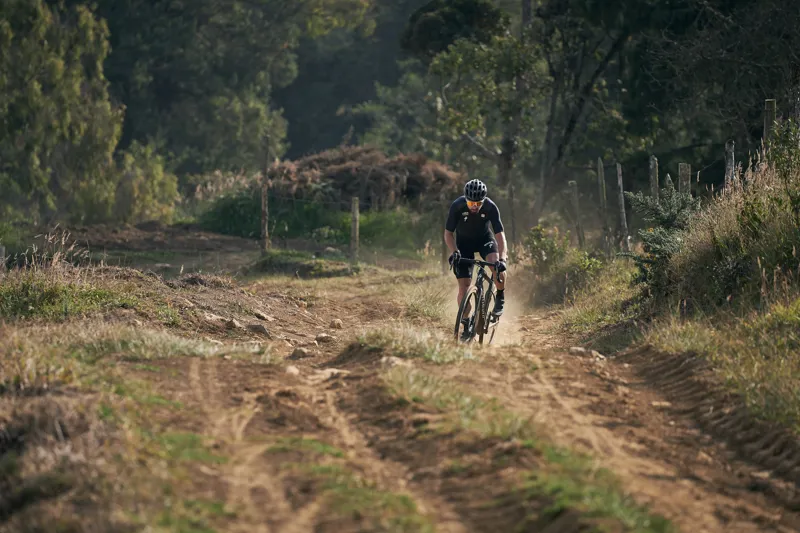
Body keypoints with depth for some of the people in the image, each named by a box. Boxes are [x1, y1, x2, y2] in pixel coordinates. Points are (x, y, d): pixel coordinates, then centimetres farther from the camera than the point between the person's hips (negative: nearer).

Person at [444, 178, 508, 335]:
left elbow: (499, 234, -31)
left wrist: (502, 258, -45)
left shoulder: (491, 207, -28)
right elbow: (448, 233, -18)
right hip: (464, 242, 0)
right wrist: (454, 252, -36)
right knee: (464, 285, -9)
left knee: (497, 266, -31)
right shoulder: (457, 206, -27)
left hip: (484, 238, 0)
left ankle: (500, 298, -4)